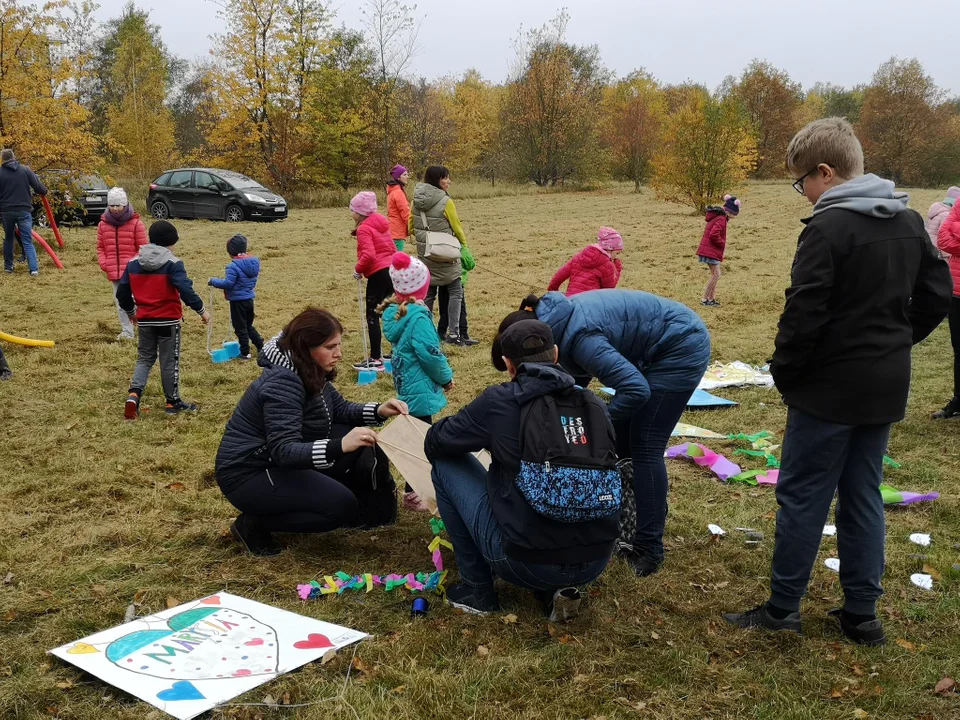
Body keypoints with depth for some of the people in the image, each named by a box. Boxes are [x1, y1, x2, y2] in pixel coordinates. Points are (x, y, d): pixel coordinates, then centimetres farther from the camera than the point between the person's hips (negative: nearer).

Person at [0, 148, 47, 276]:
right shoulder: (25, 170, -1)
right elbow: (39, 187, -4)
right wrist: (44, 191, 18)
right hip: (24, 210, 0)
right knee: (27, 241, 1)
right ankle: (34, 268, -12)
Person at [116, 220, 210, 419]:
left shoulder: (134, 262, 4)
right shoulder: (172, 263, -13)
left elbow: (122, 292, 9)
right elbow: (185, 290, -21)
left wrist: (130, 311, 26)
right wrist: (201, 310, -9)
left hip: (145, 320, 4)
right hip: (168, 320, -4)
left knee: (145, 358, 16)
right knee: (169, 361, 8)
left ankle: (134, 394, -5)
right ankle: (173, 402, 17)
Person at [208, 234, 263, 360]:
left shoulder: (234, 266, -22)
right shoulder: (254, 262, 2)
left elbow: (228, 283, -23)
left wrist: (213, 281, -9)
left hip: (238, 301, -7)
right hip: (249, 299, 7)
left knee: (240, 328, 5)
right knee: (249, 326, 23)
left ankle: (245, 353, 11)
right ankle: (261, 346, 22)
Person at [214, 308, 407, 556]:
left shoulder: (311, 372, 1)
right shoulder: (282, 382, -28)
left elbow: (340, 409, 12)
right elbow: (284, 451, -35)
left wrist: (379, 411, -8)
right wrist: (340, 446, -50)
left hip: (278, 461, 9)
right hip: (248, 474, -9)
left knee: (359, 440, -2)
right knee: (341, 505, -21)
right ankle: (254, 523, -7)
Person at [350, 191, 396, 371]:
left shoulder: (364, 229, -11)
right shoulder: (381, 223, 15)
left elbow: (368, 255, -24)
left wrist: (358, 270, -10)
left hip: (378, 274, -9)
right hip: (392, 270, 9)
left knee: (372, 316, -3)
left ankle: (375, 360, -3)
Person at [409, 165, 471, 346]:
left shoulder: (416, 200, 1)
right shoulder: (445, 202, -16)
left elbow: (410, 226, 10)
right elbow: (456, 227, -7)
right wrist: (464, 243, 11)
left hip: (424, 253, 6)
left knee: (428, 293, 14)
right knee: (455, 292, 3)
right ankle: (453, 333, -3)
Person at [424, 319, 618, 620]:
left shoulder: (500, 401, -6)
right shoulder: (593, 404, 6)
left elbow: (435, 444, 8)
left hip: (527, 563, -4)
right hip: (596, 562, 5)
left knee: (446, 463, 12)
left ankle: (477, 589, 18)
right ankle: (557, 589, 15)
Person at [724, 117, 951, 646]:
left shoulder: (828, 228, -17)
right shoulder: (909, 221, 7)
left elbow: (804, 315, -20)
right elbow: (937, 295, 12)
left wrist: (784, 373, -7)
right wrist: (895, 343, 16)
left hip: (830, 388, -7)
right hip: (886, 387, 8)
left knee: (802, 496, 3)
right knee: (863, 496, 14)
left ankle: (782, 609, 12)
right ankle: (862, 613, 20)